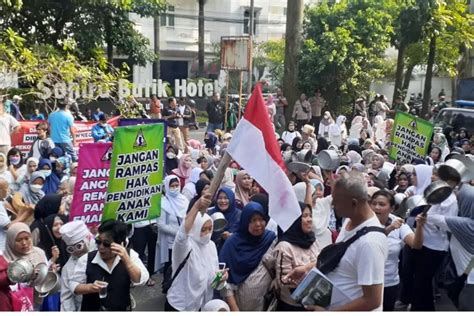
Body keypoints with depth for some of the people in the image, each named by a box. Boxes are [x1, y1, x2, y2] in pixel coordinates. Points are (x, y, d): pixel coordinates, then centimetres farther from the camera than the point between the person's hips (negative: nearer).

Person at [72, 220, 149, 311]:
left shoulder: (129, 255, -10)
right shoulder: (86, 259, -10)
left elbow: (141, 280, -21)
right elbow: (74, 285, -5)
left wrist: (125, 259, -33)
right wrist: (90, 287, -25)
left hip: (122, 309, 1)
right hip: (92, 310, 0)